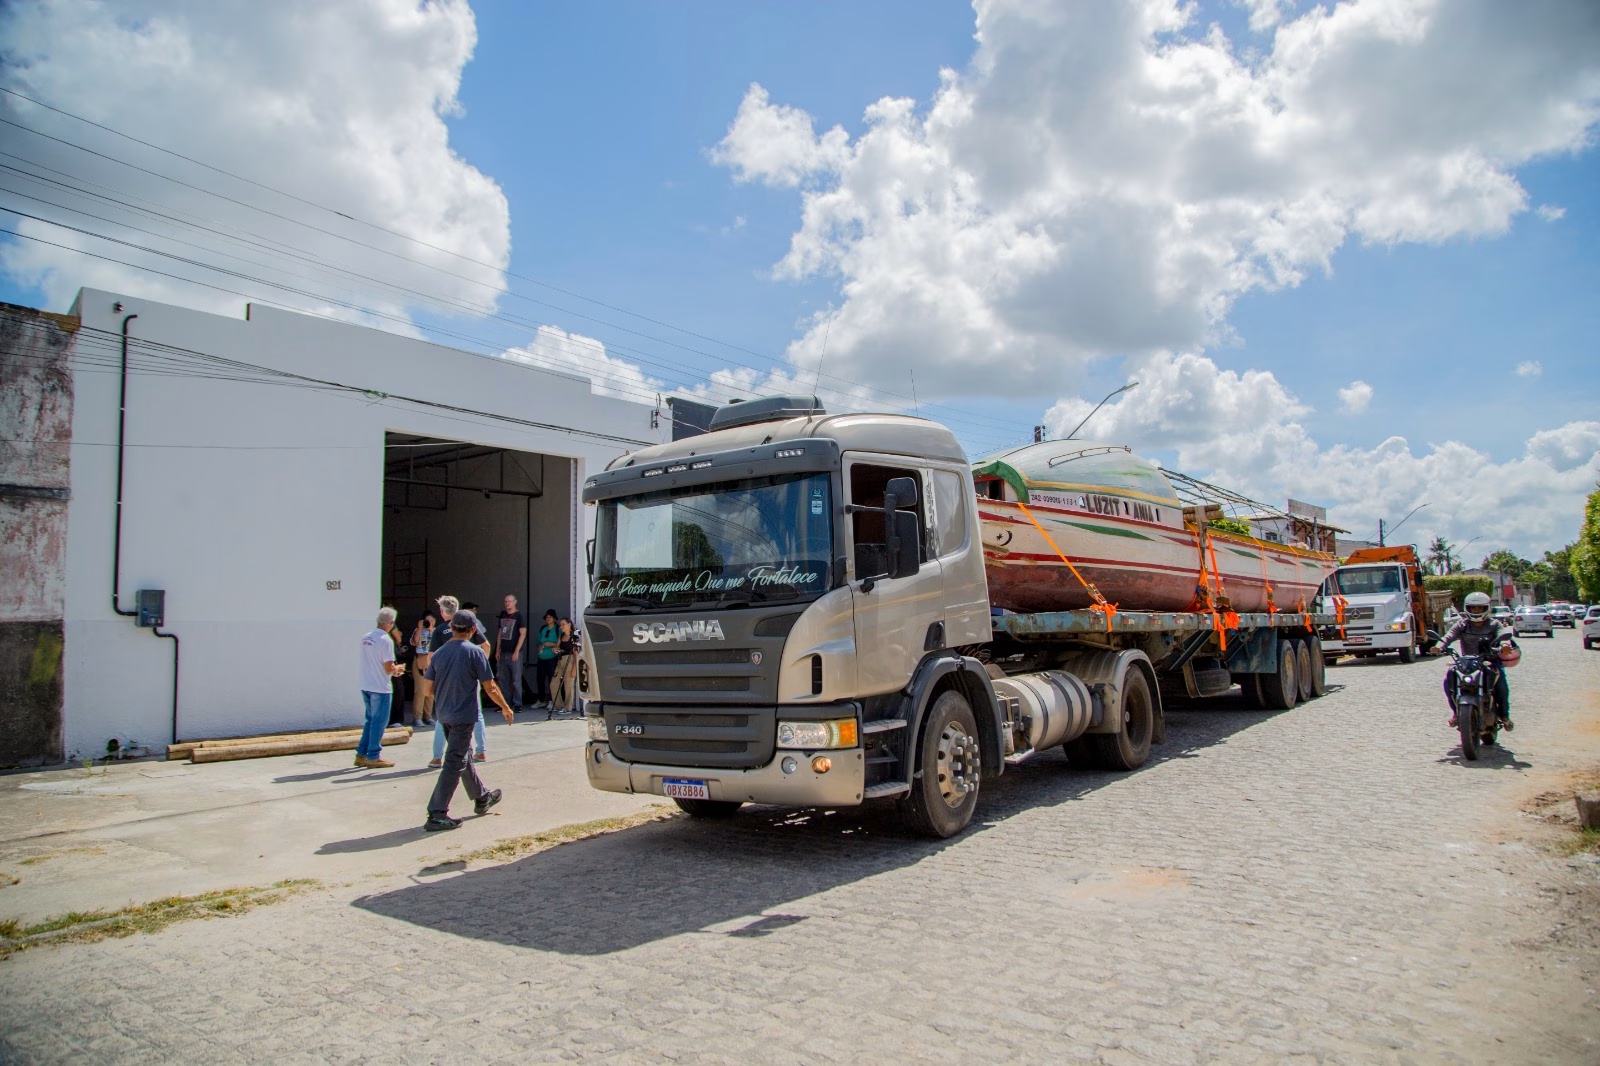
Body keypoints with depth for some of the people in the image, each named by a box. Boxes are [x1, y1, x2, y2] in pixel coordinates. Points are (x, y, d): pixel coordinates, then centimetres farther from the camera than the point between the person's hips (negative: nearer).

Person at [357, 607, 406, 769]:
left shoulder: (365, 638, 7)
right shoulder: (386, 640, -17)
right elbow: (388, 668, -19)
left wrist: (392, 670, 17)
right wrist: (396, 670, 3)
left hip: (366, 686, 8)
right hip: (380, 688, -8)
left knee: (371, 720, 17)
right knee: (379, 722, 2)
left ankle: (361, 755, 20)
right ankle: (374, 756, 6)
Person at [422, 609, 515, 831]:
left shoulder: (439, 653, 2)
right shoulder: (475, 652, -13)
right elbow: (490, 688, -11)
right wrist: (506, 708, 3)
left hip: (444, 714, 7)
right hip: (464, 715, -7)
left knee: (464, 755, 21)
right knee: (455, 763, -4)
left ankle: (481, 798, 37)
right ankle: (437, 814, -7)